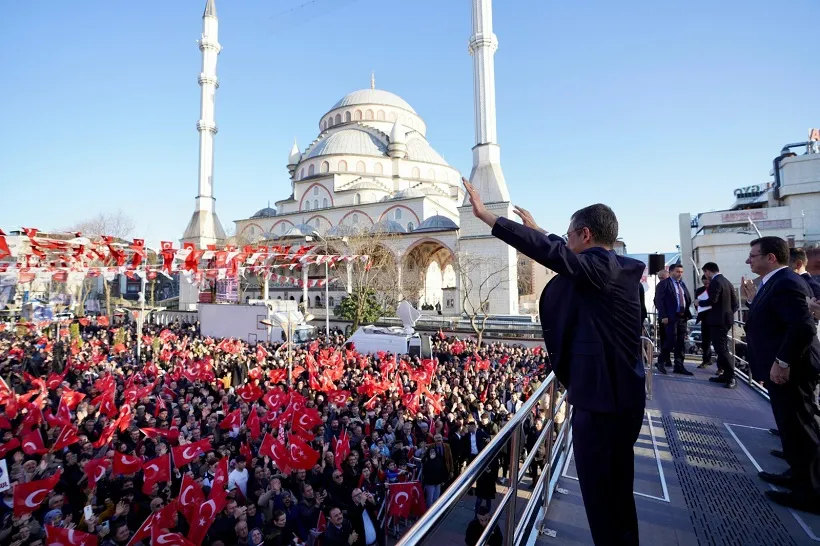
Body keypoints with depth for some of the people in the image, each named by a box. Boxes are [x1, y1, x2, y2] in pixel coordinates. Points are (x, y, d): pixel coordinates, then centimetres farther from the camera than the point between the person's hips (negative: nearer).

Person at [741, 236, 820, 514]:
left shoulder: (786, 283, -20)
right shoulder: (776, 282, 12)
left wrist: (782, 362, -25)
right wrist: (753, 300, 8)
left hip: (788, 369, -10)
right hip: (782, 367, 10)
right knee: (793, 426, 20)